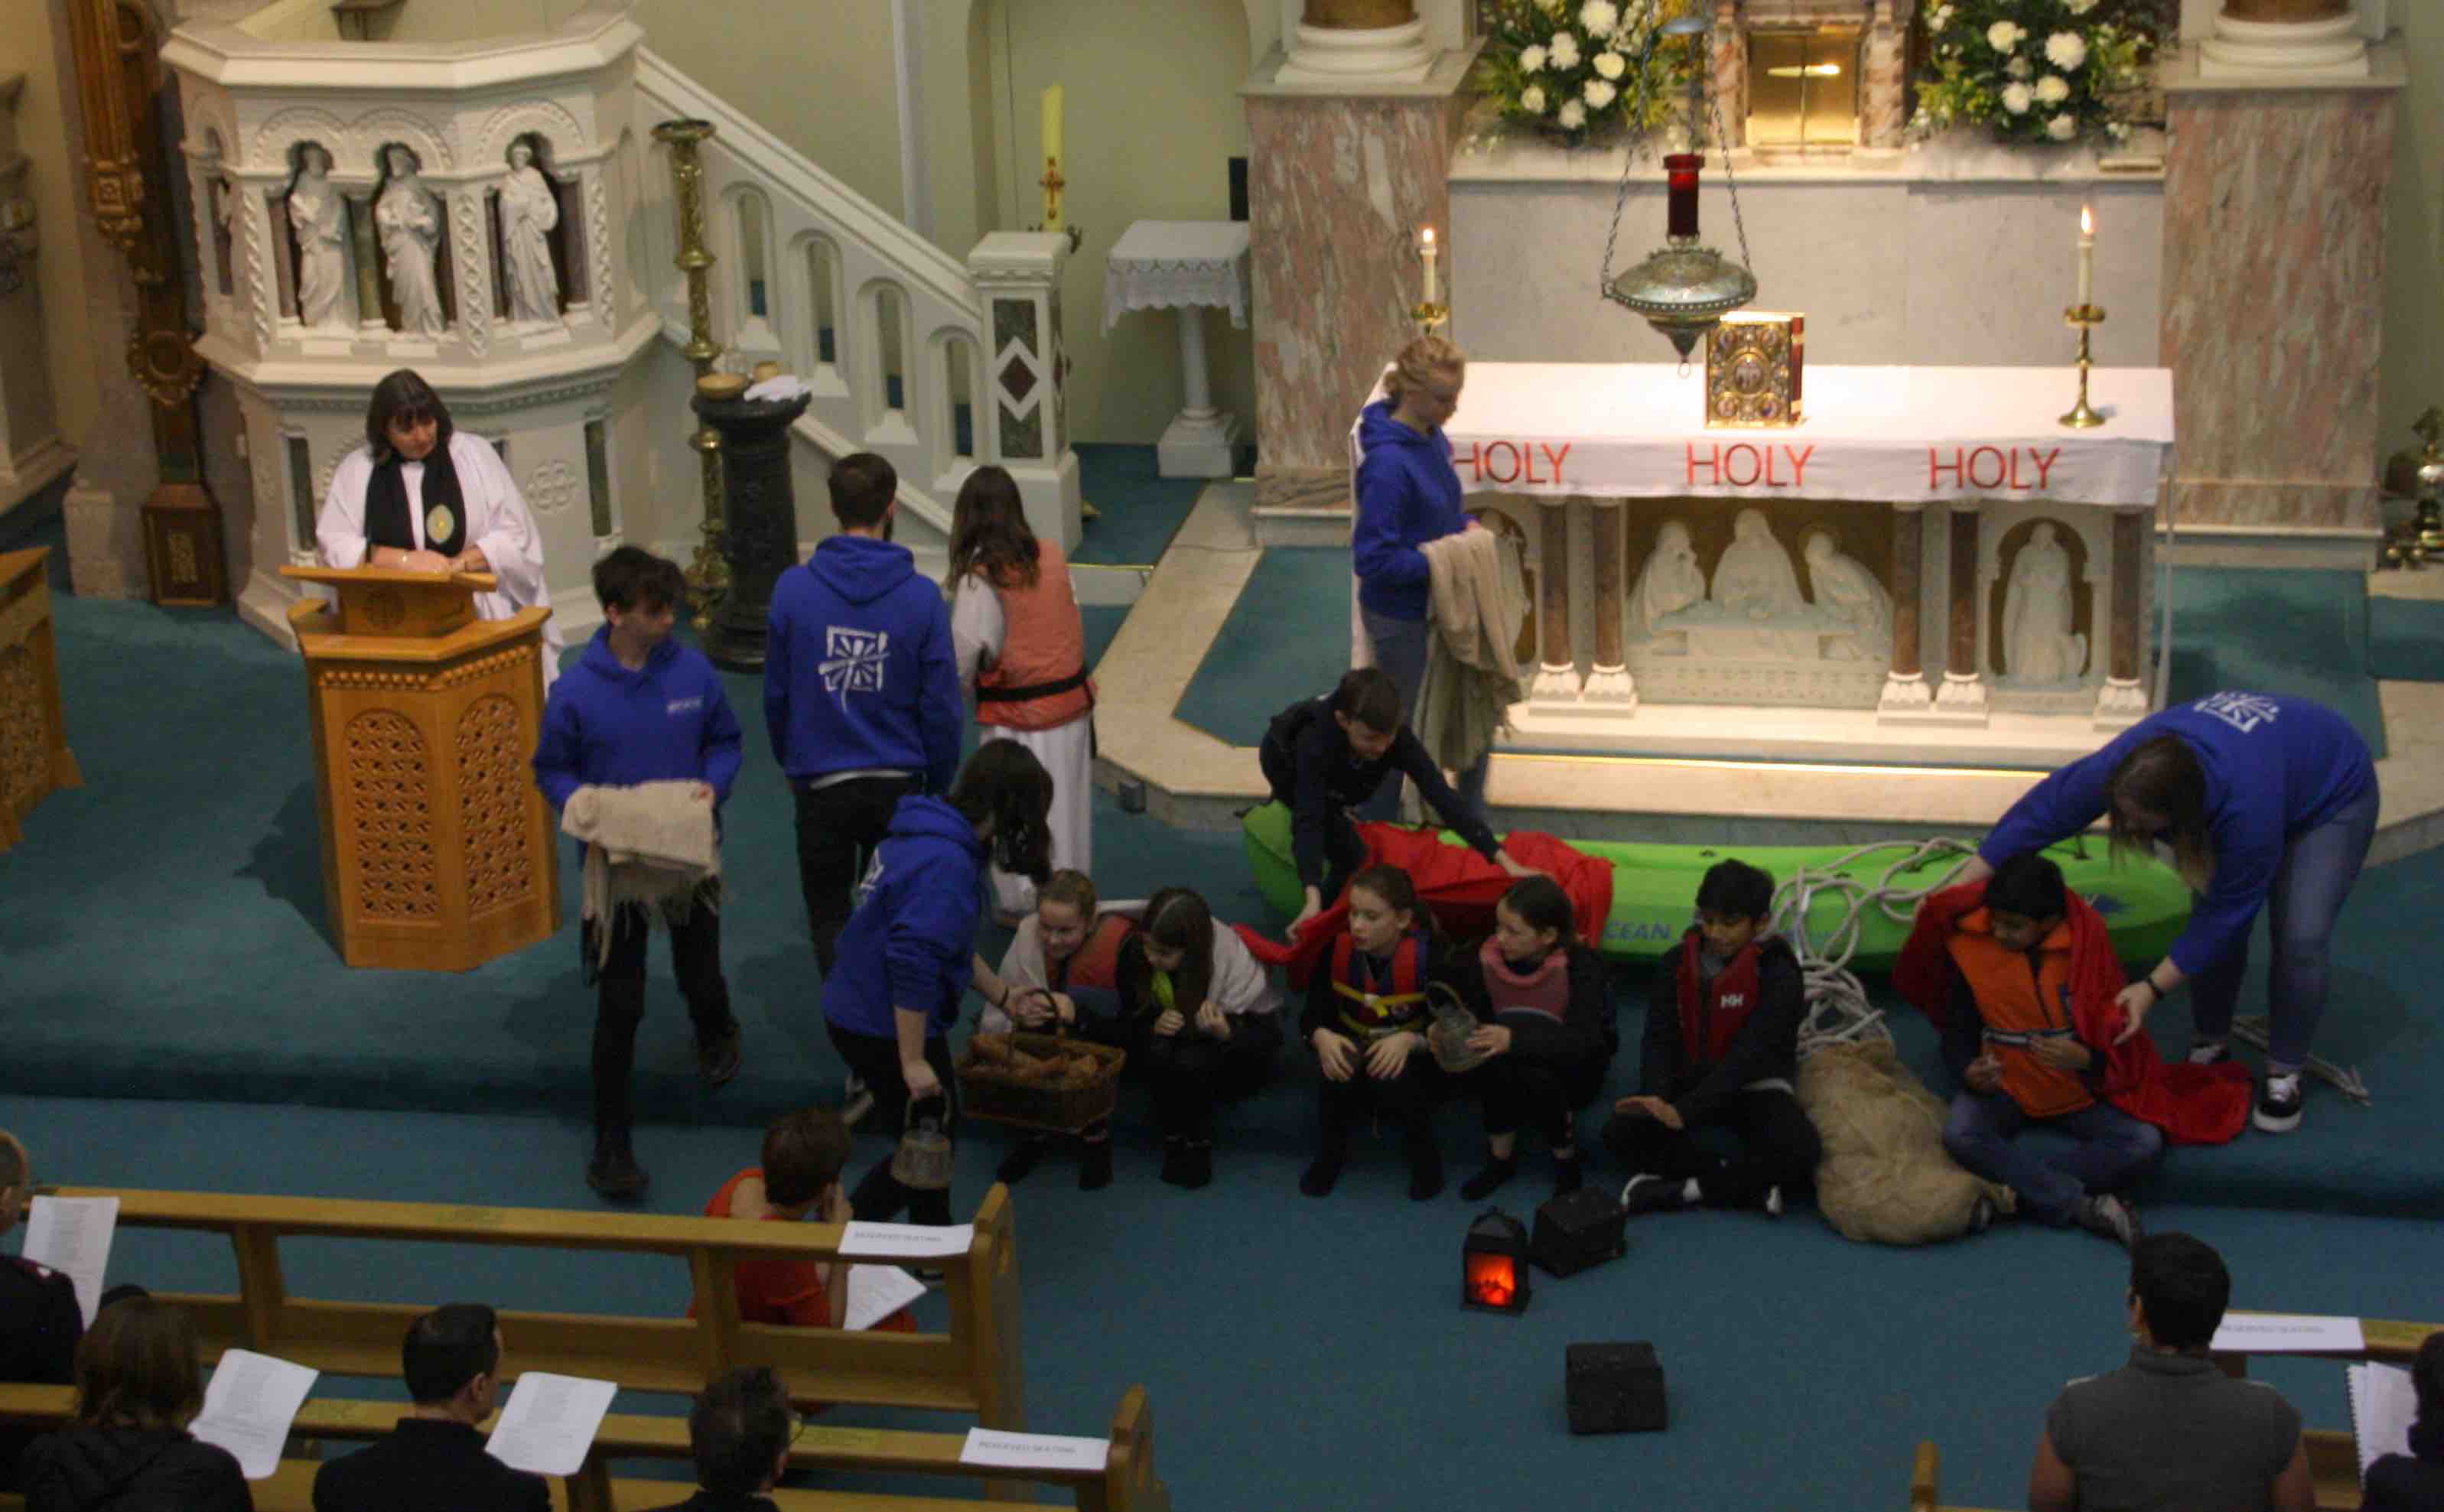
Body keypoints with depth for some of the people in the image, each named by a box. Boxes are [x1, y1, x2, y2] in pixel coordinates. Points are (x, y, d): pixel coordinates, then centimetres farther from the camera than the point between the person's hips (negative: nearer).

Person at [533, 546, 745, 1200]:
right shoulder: (576, 692, -14)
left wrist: (714, 784, -14)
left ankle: (716, 1034, 56)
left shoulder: (692, 670, -8)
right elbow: (552, 771, -2)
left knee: (700, 979, 19)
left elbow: (724, 741, 6)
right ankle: (611, 1142, 9)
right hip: (616, 860, -2)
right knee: (619, 1007, -1)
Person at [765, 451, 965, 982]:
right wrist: (939, 786, 8)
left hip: (821, 785, -1)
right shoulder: (921, 597, -11)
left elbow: (776, 694, 0)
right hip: (899, 784, 1)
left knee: (828, 916, 12)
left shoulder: (793, 589, -10)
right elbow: (942, 706, -7)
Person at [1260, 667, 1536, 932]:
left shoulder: (1396, 735, -38)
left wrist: (1505, 861, -47)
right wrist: (1314, 899, -66)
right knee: (1350, 853, -15)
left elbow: (1442, 795, -40)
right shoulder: (1314, 741, -47)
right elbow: (1308, 821, -52)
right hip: (1288, 763, -4)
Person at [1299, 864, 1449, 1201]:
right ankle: (1332, 1150, -6)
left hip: (1416, 1062, -2)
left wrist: (1410, 1040, -39)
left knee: (1392, 1076, -36)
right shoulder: (1338, 946, -14)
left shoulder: (1429, 954, -23)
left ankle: (1423, 1152, -6)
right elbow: (1313, 1014, -10)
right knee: (1338, 1066, -33)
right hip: (1355, 1050, 2)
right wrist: (1321, 1037, -34)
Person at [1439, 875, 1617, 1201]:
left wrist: (1516, 1040, -47)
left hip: (1571, 1069, -3)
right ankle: (1500, 1157, -11)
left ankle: (1566, 1162, -9)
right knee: (1492, 1059, -30)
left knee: (1536, 1076, -35)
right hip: (1503, 1075, 3)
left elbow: (1584, 1041, -34)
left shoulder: (1581, 967, -24)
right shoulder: (1487, 958, -12)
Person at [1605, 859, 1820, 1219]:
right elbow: (1659, 1038, -7)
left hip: (1754, 1087, -3)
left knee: (1799, 1149, -34)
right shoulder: (1680, 963, -3)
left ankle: (1679, 1190, -23)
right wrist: (1657, 1098, -29)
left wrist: (1683, 1112, -37)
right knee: (1621, 1132, -24)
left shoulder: (1778, 976, -17)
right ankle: (1752, 1187, -24)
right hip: (1690, 1079, 4)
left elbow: (1748, 1057, -25)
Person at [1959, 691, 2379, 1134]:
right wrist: (1964, 885, -20)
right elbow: (2046, 807, -21)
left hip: (2330, 791, -5)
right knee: (2215, 914, -6)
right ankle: (2211, 1045, 14)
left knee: (2300, 936, -15)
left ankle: (2284, 1072, 4)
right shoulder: (2128, 761, -32)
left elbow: (2227, 912, -31)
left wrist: (2153, 988, -30)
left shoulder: (2247, 807, -44)